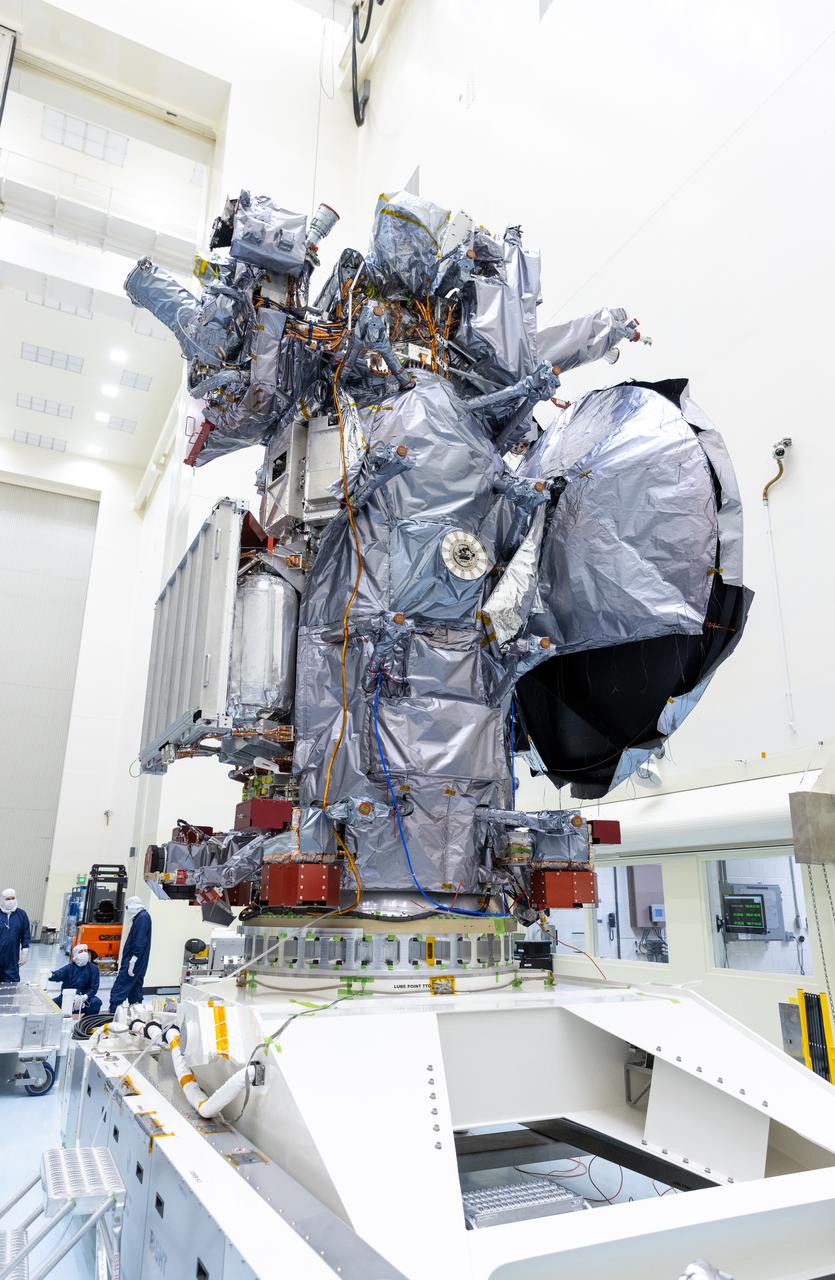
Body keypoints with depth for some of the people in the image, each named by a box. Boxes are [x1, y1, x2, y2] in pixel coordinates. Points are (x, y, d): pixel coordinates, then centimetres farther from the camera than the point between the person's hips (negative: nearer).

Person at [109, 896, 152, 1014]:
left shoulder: (142, 917, -14)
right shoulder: (141, 917, 17)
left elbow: (140, 942, -22)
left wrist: (132, 961, -24)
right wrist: (124, 960, 20)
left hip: (134, 961, -10)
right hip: (139, 964, 10)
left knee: (118, 990, -9)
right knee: (135, 990, 12)